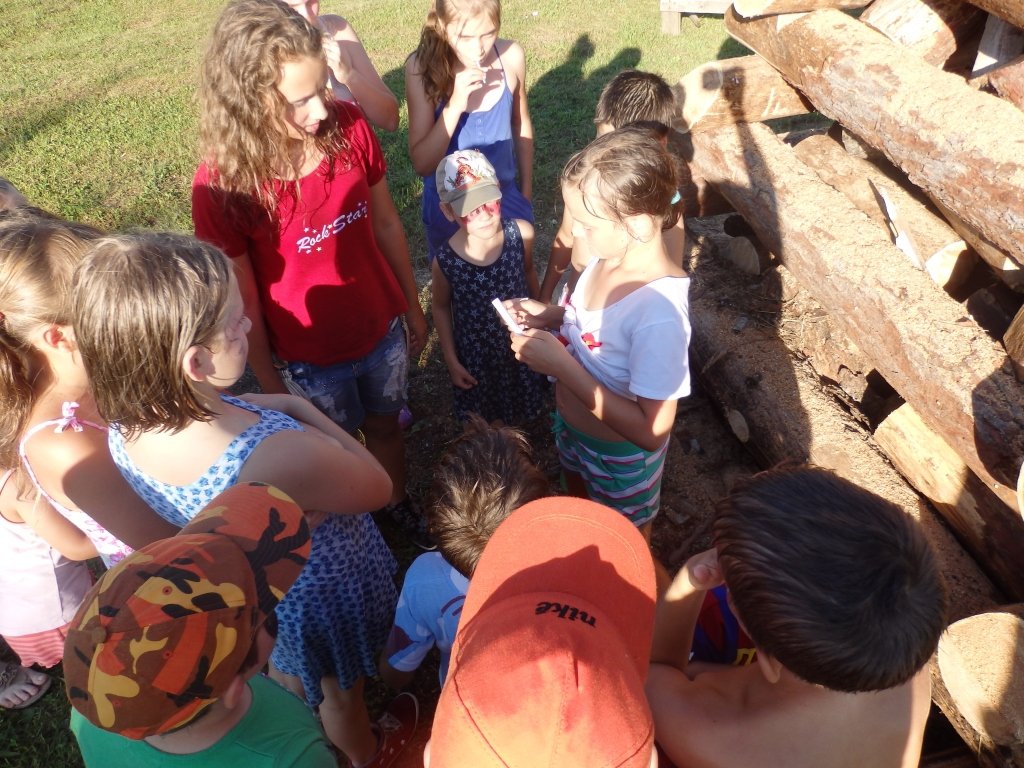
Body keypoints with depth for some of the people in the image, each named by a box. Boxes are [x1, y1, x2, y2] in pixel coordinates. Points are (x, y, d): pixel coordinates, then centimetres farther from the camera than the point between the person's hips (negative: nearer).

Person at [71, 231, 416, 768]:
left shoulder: (123, 429, -25)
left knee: (283, 671, 38)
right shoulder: (282, 458, -47)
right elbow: (377, 489, -25)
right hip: (322, 595, -5)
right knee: (338, 688, 30)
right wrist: (301, 407, -20)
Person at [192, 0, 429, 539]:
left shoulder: (348, 127, -15)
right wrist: (272, 387, -6)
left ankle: (401, 505, 55)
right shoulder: (220, 185, -24)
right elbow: (242, 302, -15)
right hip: (312, 358, -2)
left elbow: (386, 224, -2)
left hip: (383, 331, 3)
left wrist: (413, 308, 7)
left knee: (385, 427, 26)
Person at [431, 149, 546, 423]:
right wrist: (451, 360, -3)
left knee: (525, 410, 29)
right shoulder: (446, 261, -25)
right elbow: (441, 307, -7)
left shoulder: (521, 233, -22)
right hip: (477, 356, -2)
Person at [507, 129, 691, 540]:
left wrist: (561, 365, -35)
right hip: (571, 427, 7)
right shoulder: (611, 255, -16)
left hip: (620, 456, -7)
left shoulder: (659, 313, -39)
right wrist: (551, 315, -15)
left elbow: (652, 431, -34)